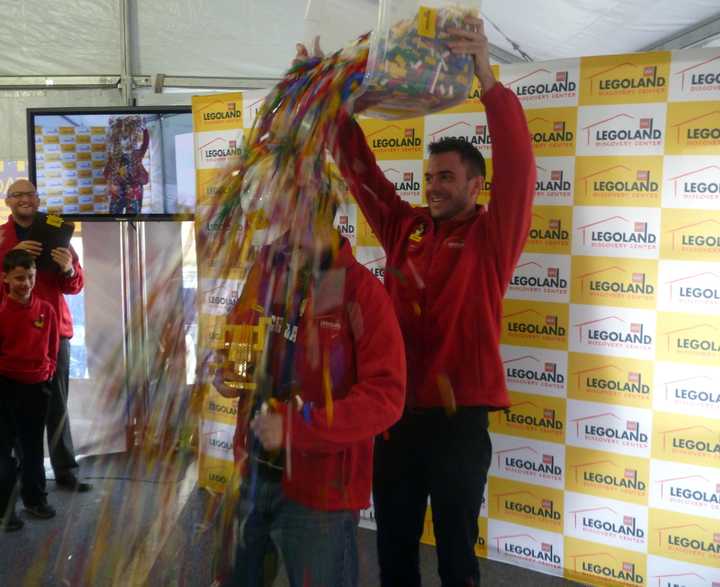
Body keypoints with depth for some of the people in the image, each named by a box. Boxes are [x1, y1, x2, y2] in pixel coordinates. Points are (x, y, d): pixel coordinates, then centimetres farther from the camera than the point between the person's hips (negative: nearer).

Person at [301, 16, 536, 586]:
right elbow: (360, 170, 8)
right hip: (395, 410, 4)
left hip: (457, 416, -4)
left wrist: (487, 76, -28)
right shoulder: (405, 228, 8)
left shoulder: (492, 237, -4)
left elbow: (519, 167, -18)